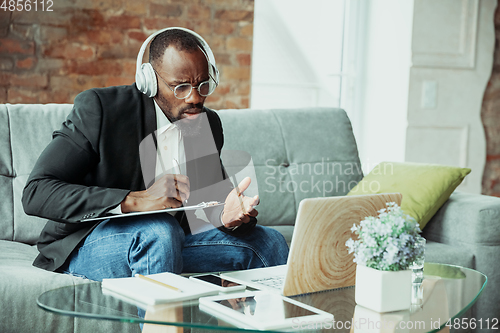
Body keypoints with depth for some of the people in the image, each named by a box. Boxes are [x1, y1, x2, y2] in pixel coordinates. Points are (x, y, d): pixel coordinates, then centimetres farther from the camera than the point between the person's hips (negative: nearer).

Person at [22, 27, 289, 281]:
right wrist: (136, 200, -36)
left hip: (168, 244, 6)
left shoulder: (208, 124, 4)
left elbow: (215, 201, 7)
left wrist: (227, 216, -21)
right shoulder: (99, 108, -16)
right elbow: (35, 193, -24)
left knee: (268, 243, -8)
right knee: (159, 231, -36)